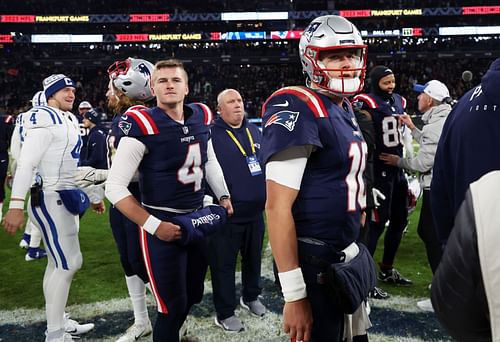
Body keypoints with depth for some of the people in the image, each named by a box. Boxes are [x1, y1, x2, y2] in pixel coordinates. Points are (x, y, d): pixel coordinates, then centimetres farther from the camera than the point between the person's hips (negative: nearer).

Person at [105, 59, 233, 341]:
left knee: (193, 295, 20)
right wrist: (154, 225, -19)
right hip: (162, 224, -6)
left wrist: (223, 195, 13)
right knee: (174, 305, 2)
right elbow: (115, 187, -17)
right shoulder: (143, 126, -17)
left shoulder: (201, 118, 2)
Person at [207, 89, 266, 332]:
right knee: (224, 263, 6)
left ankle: (251, 297, 42)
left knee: (253, 257, 21)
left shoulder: (254, 131, 9)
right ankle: (225, 313, 21)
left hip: (255, 210, 6)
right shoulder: (212, 135, -11)